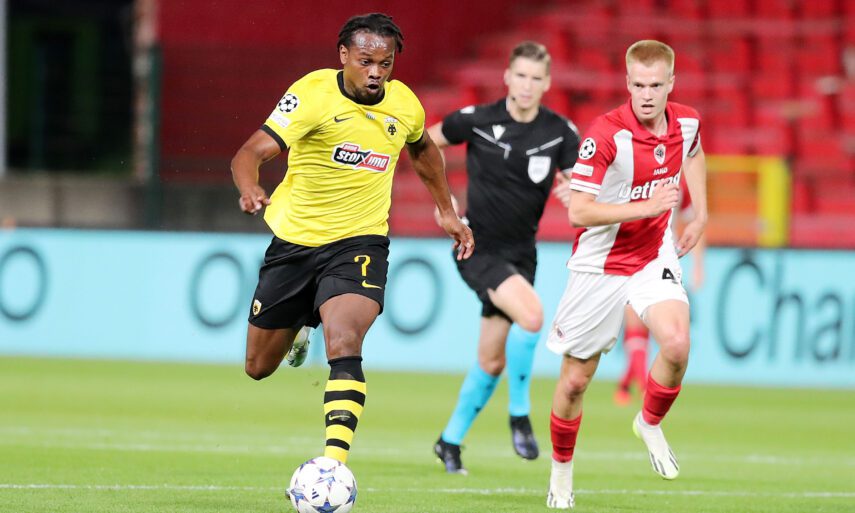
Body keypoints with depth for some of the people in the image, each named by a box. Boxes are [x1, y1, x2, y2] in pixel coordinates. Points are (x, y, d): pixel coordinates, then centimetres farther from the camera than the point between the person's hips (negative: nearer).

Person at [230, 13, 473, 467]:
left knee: (344, 346, -28)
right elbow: (251, 153, -25)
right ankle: (300, 326, 49)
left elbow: (422, 149, 24)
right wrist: (250, 192, -46)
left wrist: (447, 212, 24)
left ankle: (335, 460, -33)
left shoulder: (404, 105, -2)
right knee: (259, 367, 14)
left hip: (359, 242, 0)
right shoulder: (314, 93, -16)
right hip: (294, 240, 0)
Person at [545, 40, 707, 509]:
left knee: (676, 344, -24)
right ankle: (562, 469, 30)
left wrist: (700, 214, 15)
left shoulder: (687, 122, -6)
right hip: (601, 264, -3)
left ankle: (650, 424, 6)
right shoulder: (607, 134, -24)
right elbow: (578, 211, -27)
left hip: (655, 256, 3)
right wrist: (647, 207, -34)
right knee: (576, 379, 6)